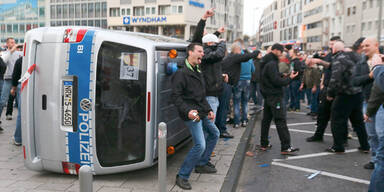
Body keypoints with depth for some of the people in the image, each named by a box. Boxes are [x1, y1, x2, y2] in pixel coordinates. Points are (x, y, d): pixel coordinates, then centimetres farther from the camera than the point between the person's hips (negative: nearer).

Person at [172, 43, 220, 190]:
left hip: (202, 113, 10)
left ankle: (202, 164, 35)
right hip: (192, 114, -10)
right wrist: (188, 111, -29)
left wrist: (209, 110, 17)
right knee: (200, 145, -16)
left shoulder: (198, 72, 17)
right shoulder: (181, 73, -13)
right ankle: (182, 176, -4)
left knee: (214, 134, 22)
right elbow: (176, 96, -19)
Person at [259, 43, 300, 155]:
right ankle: (286, 147, -8)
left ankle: (264, 144, 21)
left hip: (267, 95, 10)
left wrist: (283, 76, 9)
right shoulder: (272, 64, -17)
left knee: (266, 119, 13)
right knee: (281, 120, -8)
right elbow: (276, 81, -20)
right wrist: (290, 78, -11)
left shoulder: (266, 63, 15)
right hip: (274, 96, -10)